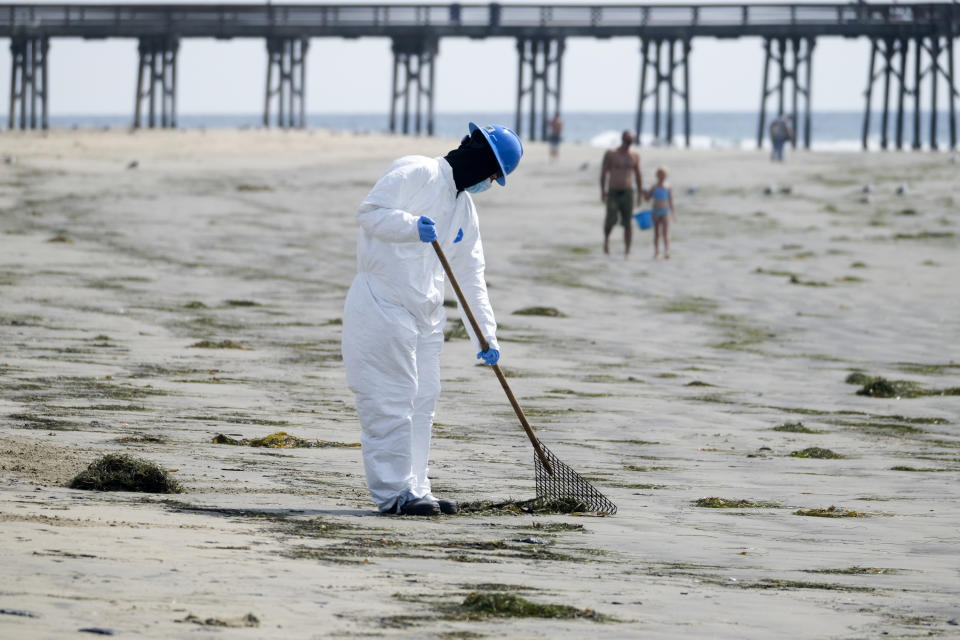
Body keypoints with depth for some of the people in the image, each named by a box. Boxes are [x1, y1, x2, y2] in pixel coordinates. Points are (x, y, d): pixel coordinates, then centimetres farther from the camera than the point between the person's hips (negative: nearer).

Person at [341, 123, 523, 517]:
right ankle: (393, 492, -9)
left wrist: (486, 335, 12)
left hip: (426, 314, 9)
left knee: (422, 402, 10)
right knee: (392, 401, -10)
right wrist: (413, 226, -32)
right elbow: (370, 212, -16)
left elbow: (471, 277, 18)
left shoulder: (465, 210, 18)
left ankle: (414, 489, 16)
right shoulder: (415, 173, -7)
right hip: (383, 305, -9)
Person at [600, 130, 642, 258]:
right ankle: (606, 238, 15)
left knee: (627, 223, -2)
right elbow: (603, 173, 3)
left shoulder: (635, 156, 8)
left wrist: (640, 193, 12)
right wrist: (602, 191, -2)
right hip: (613, 193, -2)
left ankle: (627, 251, 2)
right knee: (611, 220, -15)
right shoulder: (610, 154, 0)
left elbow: (638, 176, 15)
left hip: (627, 193, 2)